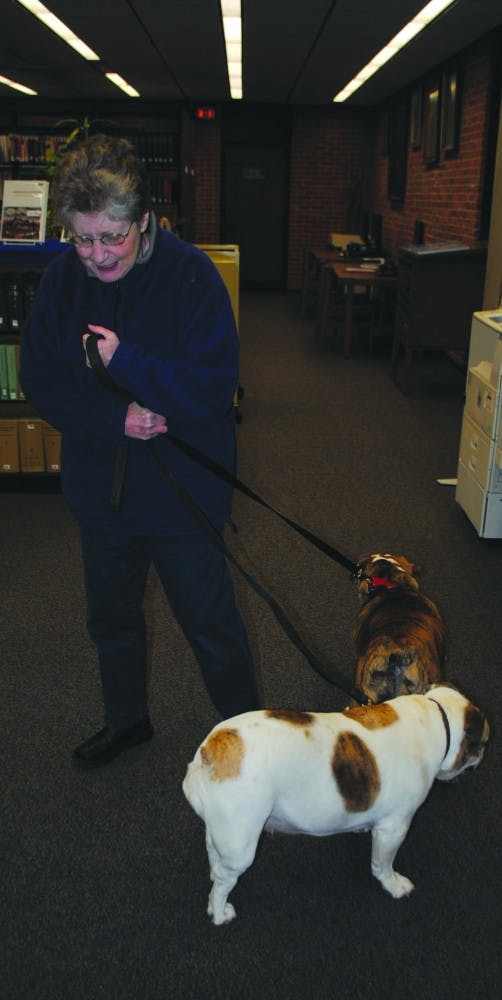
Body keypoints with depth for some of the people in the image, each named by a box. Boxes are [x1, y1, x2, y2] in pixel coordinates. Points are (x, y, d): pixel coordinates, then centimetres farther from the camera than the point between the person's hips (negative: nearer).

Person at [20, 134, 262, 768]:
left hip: (182, 489, -4)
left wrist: (125, 361, -27)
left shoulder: (191, 275, -18)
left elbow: (214, 386, -22)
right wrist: (115, 417, -20)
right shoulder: (63, 277, -6)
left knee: (210, 623, 9)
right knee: (111, 617, 22)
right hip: (100, 484, 5)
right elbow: (40, 381, -6)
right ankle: (126, 721, 47)